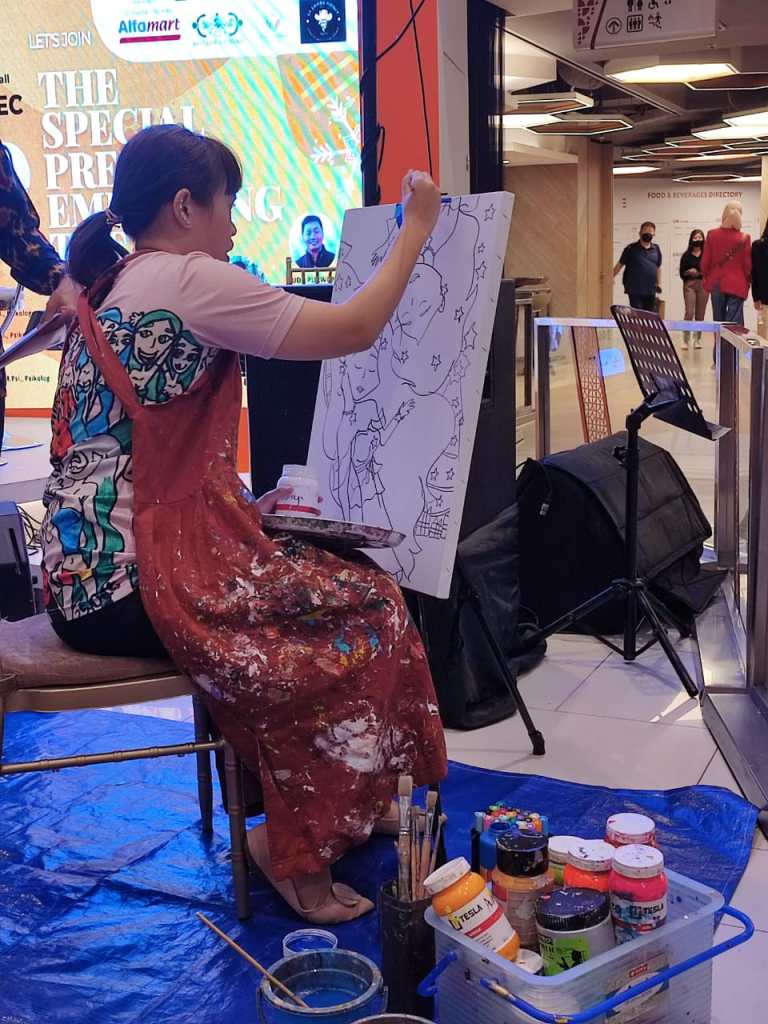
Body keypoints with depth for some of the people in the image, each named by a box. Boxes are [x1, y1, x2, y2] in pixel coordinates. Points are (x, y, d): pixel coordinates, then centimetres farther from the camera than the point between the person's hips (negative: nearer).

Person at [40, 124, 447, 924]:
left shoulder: (107, 292, 16)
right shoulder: (188, 280, -12)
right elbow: (354, 329, -12)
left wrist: (240, 507, 12)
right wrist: (415, 227, 1)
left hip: (86, 573, 9)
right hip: (141, 585, -9)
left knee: (328, 582, 18)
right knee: (367, 610, 3)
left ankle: (349, 803, 24)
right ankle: (296, 842, 10)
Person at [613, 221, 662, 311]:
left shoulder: (656, 249, 10)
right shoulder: (631, 248, -1)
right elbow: (620, 264, 3)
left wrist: (659, 284, 15)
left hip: (651, 292, 4)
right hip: (635, 291, -4)